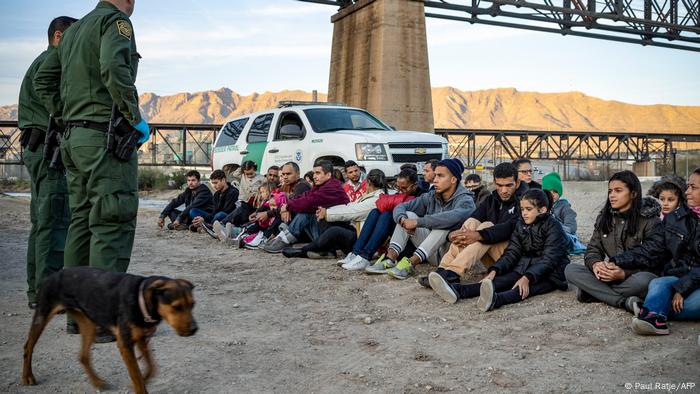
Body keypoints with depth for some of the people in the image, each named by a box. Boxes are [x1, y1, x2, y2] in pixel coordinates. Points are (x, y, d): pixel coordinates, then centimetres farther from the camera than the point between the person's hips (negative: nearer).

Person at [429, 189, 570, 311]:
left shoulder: (553, 226, -11)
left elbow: (549, 260, -22)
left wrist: (527, 278, -36)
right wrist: (494, 270, -15)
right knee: (503, 280, -21)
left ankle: (495, 300, -68)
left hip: (551, 273, -5)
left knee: (524, 289, -35)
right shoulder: (521, 224, 8)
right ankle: (457, 290, -46)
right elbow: (512, 252, 3)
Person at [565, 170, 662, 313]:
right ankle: (625, 301, -28)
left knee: (643, 280, -40)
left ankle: (593, 292, -21)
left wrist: (624, 273, -27)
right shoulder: (604, 217, 10)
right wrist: (595, 264, -19)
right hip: (609, 275, 5)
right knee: (570, 270, -19)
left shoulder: (649, 220, -6)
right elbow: (593, 248, 7)